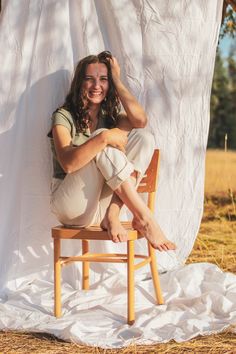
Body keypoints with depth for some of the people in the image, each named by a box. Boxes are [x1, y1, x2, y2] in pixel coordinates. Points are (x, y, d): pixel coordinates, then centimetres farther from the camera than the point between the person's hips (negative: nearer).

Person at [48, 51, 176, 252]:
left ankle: (112, 215, -23)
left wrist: (117, 80, -6)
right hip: (71, 205, -5)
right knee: (102, 143, -29)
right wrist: (104, 137, -32)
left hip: (103, 203, 5)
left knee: (143, 137, -12)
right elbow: (68, 164, -21)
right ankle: (144, 219, -32)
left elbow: (140, 120, -12)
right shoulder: (64, 117, -3)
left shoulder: (111, 116, 13)